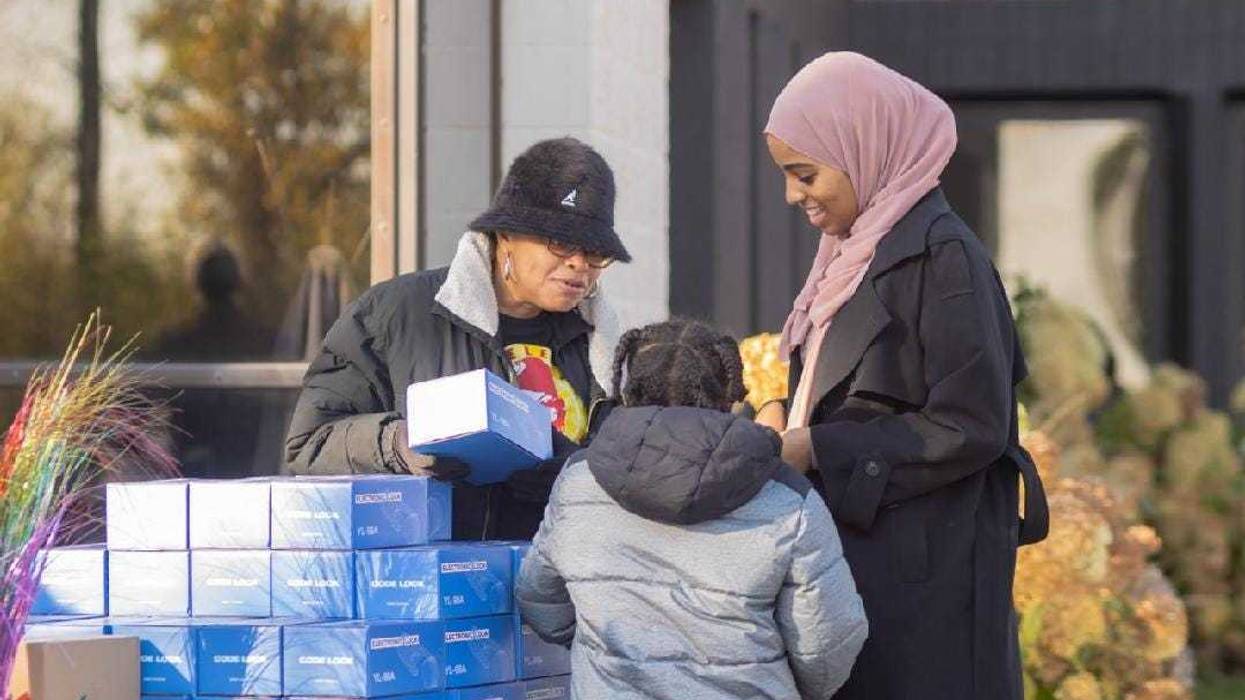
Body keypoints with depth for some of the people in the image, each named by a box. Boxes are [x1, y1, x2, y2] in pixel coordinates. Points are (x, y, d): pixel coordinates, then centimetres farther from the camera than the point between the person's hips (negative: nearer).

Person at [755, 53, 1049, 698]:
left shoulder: (941, 256, -13)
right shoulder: (857, 252, 13)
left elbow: (972, 426, -17)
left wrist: (816, 449, -15)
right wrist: (788, 417, 3)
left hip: (922, 572, -8)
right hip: (856, 552, 8)